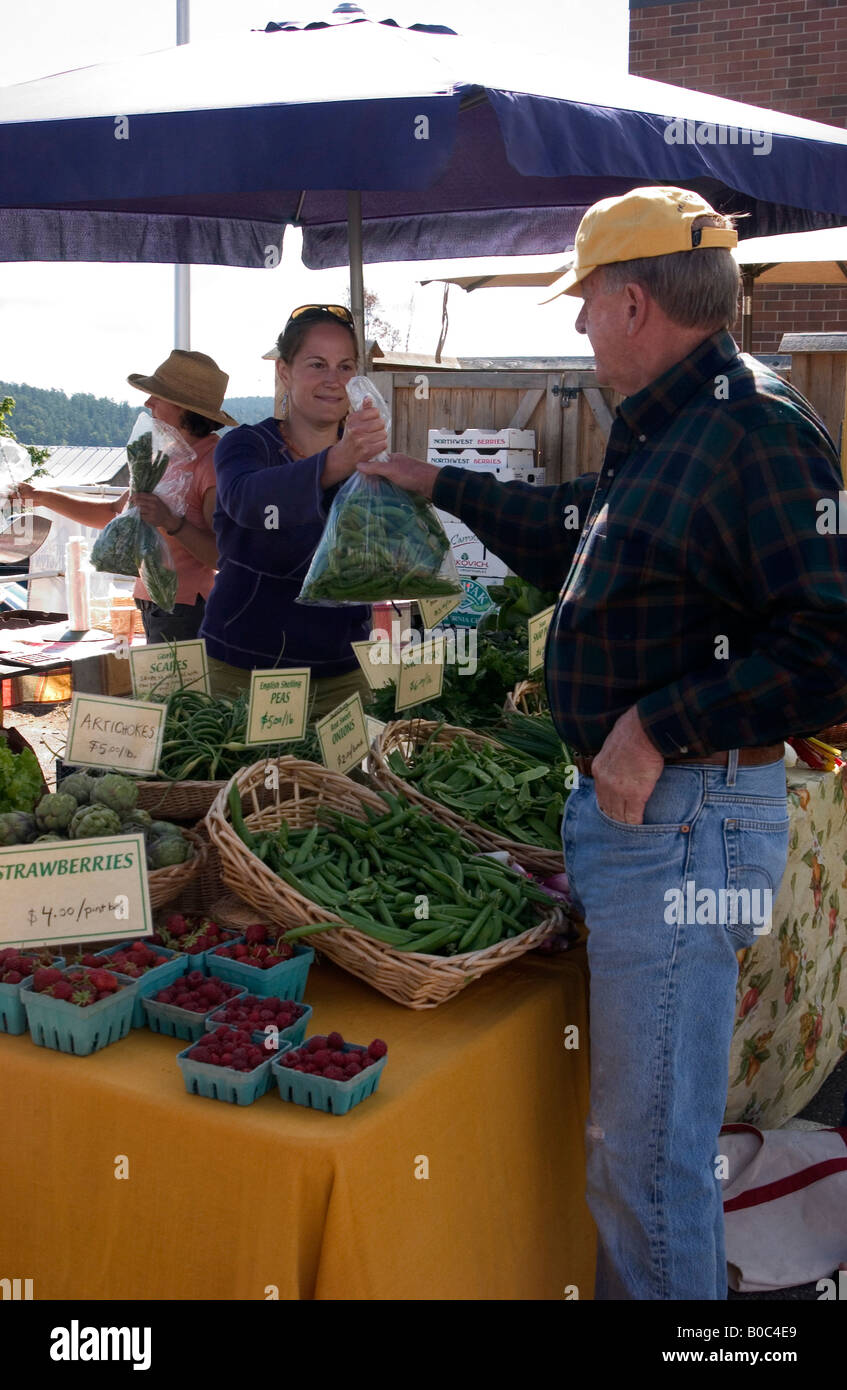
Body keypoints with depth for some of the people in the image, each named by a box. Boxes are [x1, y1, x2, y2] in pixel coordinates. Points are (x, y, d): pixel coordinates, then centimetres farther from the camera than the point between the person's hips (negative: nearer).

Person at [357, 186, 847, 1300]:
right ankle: (627, 1285, 39)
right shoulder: (660, 429, 15)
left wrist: (659, 726, -22)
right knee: (627, 1116, 22)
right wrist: (441, 486, 40)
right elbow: (572, 538, 33)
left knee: (647, 1145, -1)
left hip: (684, 821, -10)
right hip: (623, 802, 10)